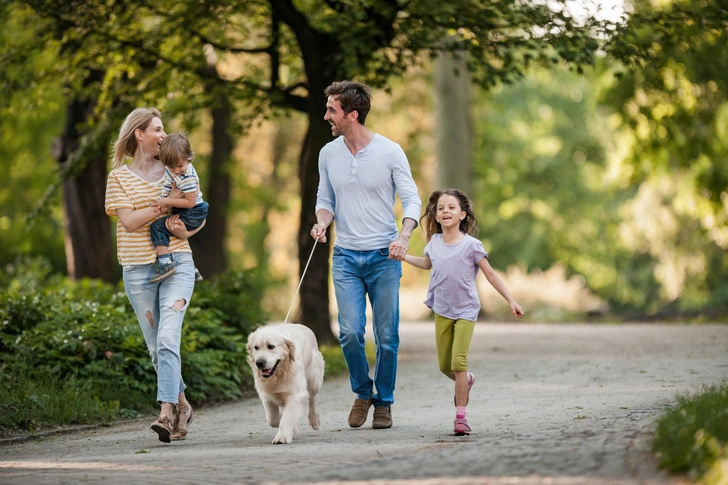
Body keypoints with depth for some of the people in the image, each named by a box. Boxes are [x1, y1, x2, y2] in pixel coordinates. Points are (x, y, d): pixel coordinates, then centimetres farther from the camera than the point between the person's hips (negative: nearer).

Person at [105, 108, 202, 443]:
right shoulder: (119, 177, 4)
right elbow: (129, 220, -9)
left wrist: (186, 230, -6)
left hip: (177, 264, -1)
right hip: (138, 270, 1)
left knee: (167, 338, -18)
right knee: (156, 348, 6)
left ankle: (166, 413, -24)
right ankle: (182, 405, 25)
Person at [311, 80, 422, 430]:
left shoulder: (389, 152, -5)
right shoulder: (328, 154, 5)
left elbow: (412, 200, -3)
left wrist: (404, 235, -21)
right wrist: (322, 221, -7)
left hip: (383, 256, -2)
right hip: (346, 256, 2)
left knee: (386, 337, 1)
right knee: (350, 332, -10)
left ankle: (384, 402, 17)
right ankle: (362, 392, 13)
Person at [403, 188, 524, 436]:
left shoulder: (470, 245, -12)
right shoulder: (434, 242, 1)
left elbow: (490, 274, -7)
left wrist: (511, 301, -10)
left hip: (465, 311, -5)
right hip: (442, 311, 5)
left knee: (458, 362, -16)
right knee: (444, 365, 9)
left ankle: (460, 415, -11)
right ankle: (466, 381, 42)